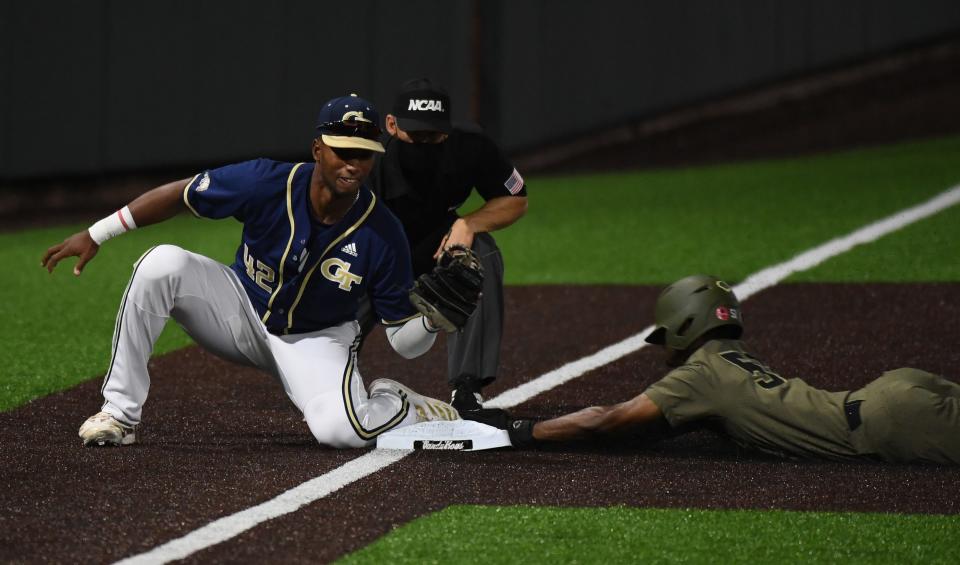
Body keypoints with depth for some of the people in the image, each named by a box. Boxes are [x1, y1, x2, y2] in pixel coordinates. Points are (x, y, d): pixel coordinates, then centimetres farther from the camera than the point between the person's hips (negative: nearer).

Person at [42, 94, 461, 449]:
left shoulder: (382, 234, -22)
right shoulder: (268, 183, -23)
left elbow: (405, 340, -15)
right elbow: (180, 195, -11)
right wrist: (95, 236, -12)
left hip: (316, 342, -2)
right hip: (241, 315, 2)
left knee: (340, 430, -33)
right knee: (162, 264, -26)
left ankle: (404, 407, 6)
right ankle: (119, 412, -19)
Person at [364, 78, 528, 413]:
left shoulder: (469, 147, -25)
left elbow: (516, 201, -8)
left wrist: (467, 224, -27)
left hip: (440, 245, 2)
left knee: (482, 255, -30)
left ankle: (467, 389, -26)